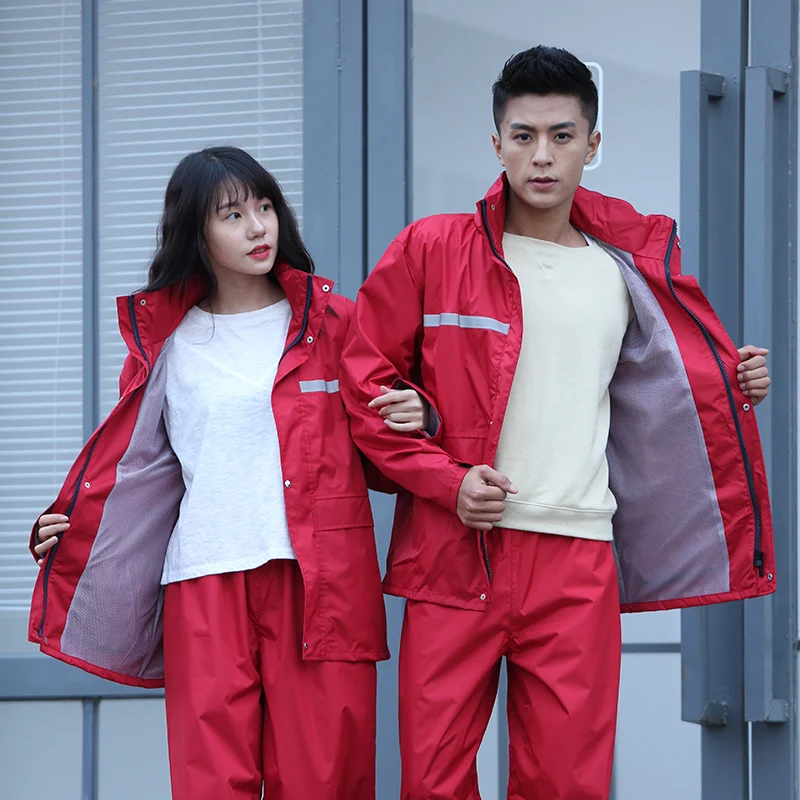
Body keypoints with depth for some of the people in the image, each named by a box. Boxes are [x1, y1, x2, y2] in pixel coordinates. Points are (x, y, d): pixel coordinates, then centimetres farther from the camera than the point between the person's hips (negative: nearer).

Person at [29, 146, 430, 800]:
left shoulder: (331, 322, 10)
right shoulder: (168, 340, 13)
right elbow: (130, 459, 21)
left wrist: (409, 425, -6)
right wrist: (65, 528, 11)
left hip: (319, 579, -1)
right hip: (205, 582, 1)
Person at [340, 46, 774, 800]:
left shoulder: (627, 270, 13)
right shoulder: (432, 250, 3)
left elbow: (663, 395, 27)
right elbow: (366, 377, 4)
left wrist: (737, 386, 7)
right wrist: (444, 478, -7)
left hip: (578, 560, 2)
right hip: (456, 551, -2)